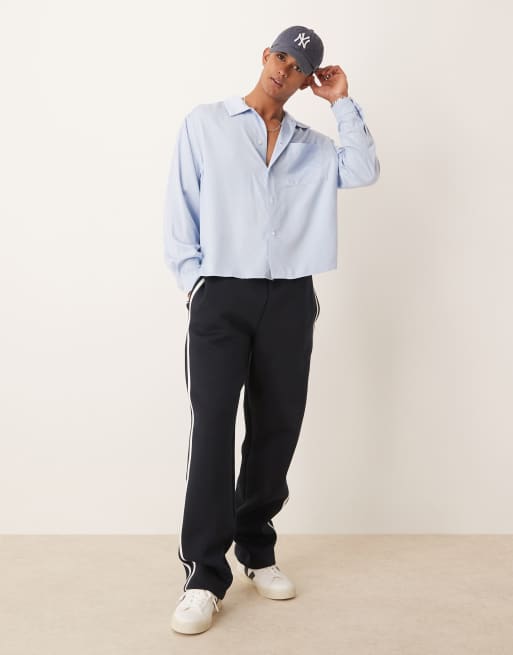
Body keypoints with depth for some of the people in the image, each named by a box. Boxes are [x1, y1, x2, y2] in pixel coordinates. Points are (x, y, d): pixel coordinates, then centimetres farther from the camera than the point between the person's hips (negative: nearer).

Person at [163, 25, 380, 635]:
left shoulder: (312, 145, 17)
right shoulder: (205, 123, 10)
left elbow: (363, 170, -1)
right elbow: (181, 207, 5)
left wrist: (342, 103, 3)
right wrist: (192, 277, -4)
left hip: (290, 299, 3)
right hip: (221, 295, -3)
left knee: (278, 426, 5)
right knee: (213, 426, -11)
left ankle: (256, 549, 21)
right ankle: (206, 574, -4)